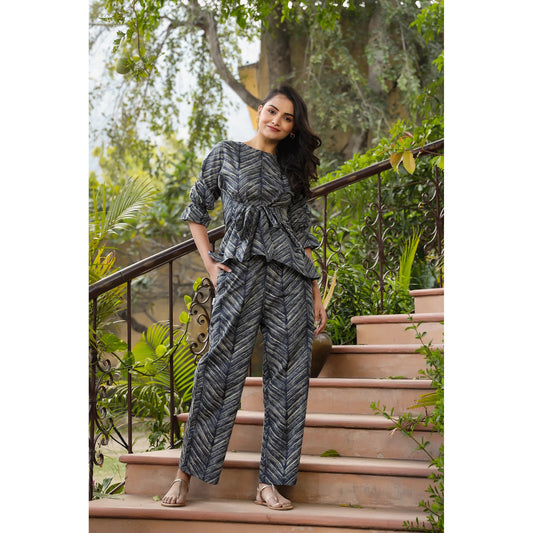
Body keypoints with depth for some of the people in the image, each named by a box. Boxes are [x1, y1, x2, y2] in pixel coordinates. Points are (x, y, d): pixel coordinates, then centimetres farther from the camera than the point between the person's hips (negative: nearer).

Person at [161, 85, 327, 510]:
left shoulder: (293, 169, 15)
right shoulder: (227, 155, 8)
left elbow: (303, 235, 16)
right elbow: (197, 211, 11)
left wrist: (316, 293, 10)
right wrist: (210, 265, -1)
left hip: (290, 278, 4)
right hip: (241, 273, -3)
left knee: (288, 376, -1)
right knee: (223, 369, -9)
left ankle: (270, 483, 4)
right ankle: (186, 474, 0)